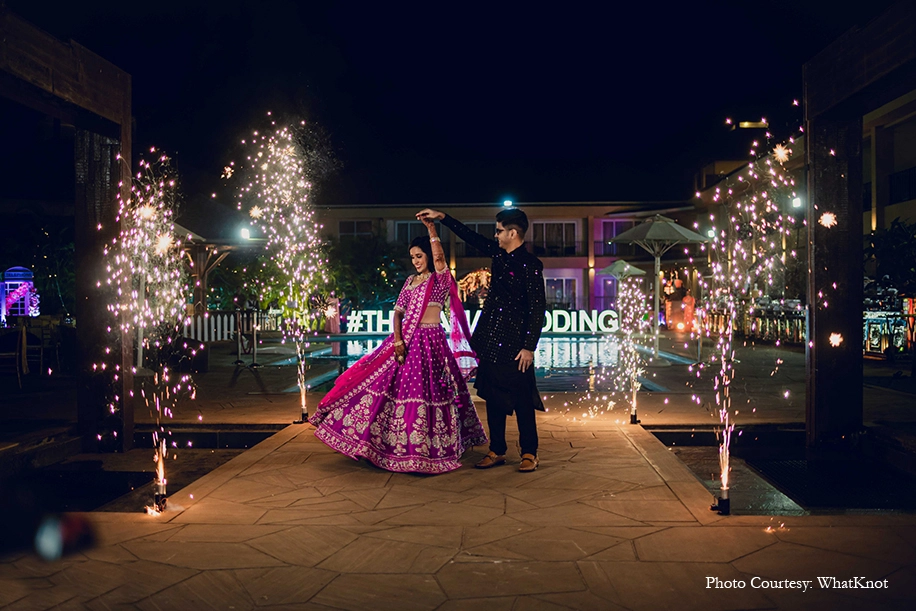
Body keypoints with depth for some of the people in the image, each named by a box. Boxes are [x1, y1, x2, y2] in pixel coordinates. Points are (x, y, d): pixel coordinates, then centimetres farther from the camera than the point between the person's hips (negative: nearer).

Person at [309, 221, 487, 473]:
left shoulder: (441, 278, -1)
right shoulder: (410, 281, 14)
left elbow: (439, 258, -23)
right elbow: (398, 312, 8)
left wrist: (431, 229, -24)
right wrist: (397, 341, -6)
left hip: (430, 341, -6)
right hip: (406, 339, 6)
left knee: (428, 390, -4)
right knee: (394, 385, 4)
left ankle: (427, 448, 9)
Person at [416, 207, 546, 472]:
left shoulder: (530, 264, -13)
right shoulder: (499, 253, 9)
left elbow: (538, 308, -15)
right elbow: (472, 237, 21)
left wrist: (529, 347, -17)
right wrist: (442, 217, 21)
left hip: (513, 343, -8)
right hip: (490, 341, 8)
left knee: (521, 399, 1)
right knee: (493, 397, 12)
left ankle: (529, 453, 13)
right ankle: (497, 451, 22)